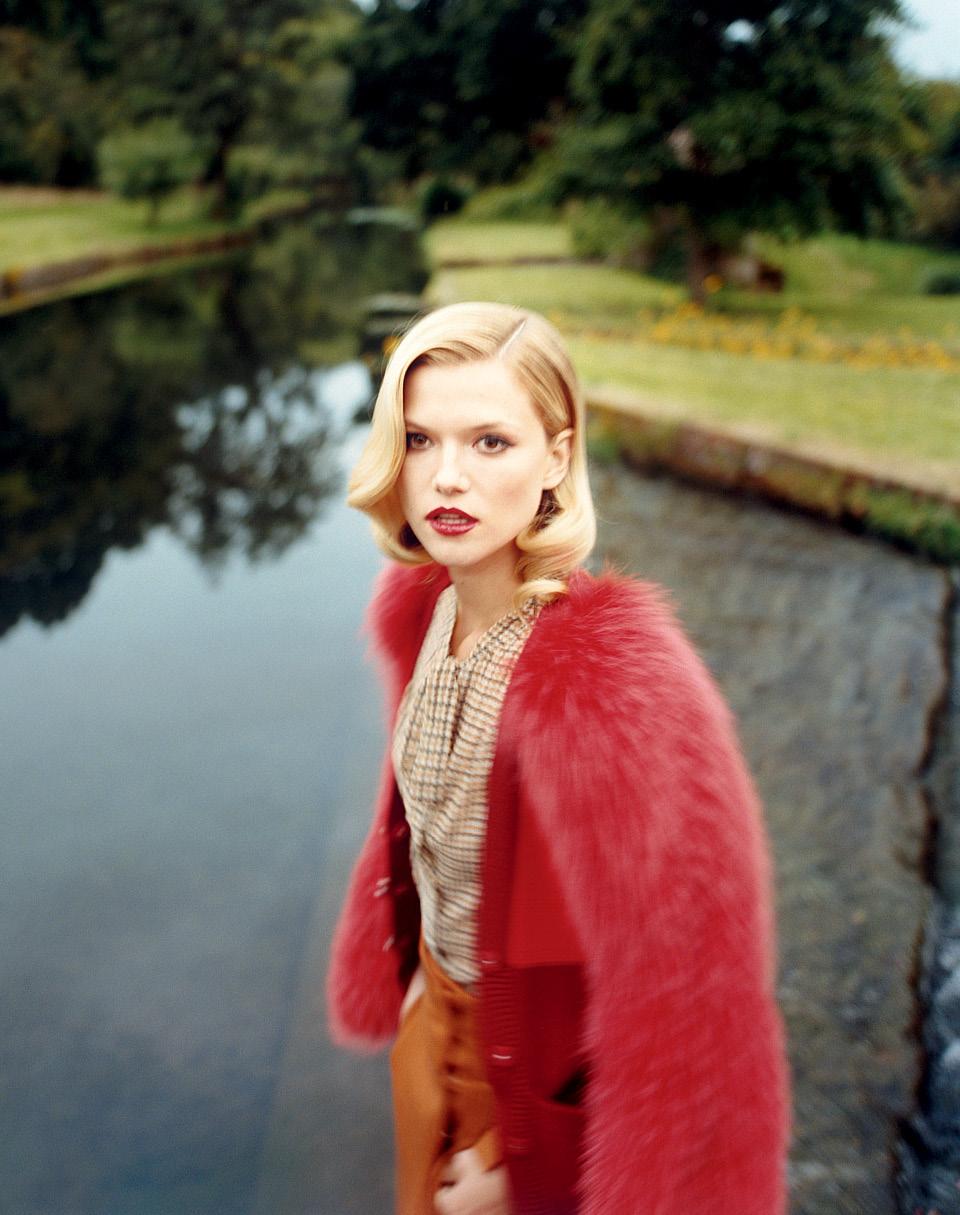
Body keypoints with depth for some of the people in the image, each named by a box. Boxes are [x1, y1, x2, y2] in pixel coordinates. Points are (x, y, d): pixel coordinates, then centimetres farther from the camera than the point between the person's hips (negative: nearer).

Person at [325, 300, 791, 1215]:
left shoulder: (627, 690, -33)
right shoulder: (417, 609, -11)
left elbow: (681, 997, -25)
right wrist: (412, 980, 14)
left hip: (554, 1061, -6)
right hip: (435, 1011, 6)